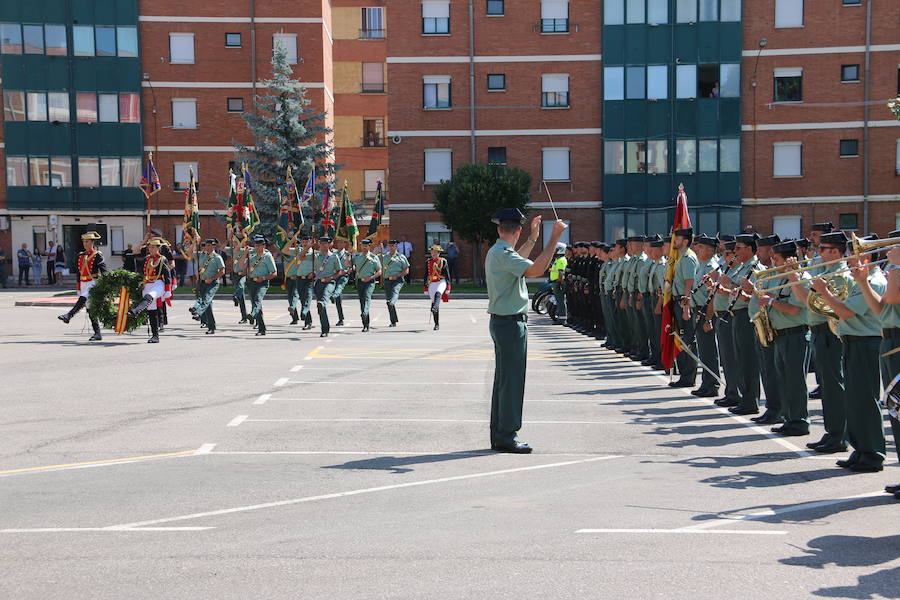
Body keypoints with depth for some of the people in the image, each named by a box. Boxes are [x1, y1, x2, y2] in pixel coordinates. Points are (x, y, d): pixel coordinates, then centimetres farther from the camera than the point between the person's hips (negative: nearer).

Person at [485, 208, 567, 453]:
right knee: (512, 380, -5)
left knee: (503, 379, 14)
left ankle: (498, 435, 21)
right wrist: (554, 238, -27)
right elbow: (536, 270, -31)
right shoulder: (503, 254, -18)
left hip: (502, 322, 11)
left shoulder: (496, 252, 14)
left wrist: (532, 238, 39)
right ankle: (507, 436, -1)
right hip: (511, 323, -11)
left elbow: (517, 261, 37)